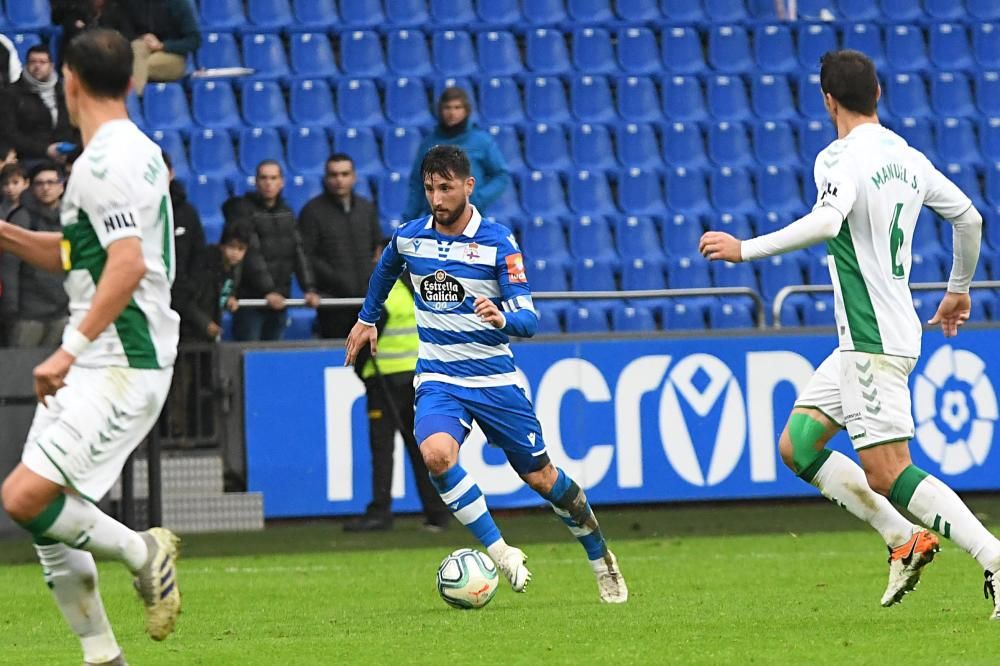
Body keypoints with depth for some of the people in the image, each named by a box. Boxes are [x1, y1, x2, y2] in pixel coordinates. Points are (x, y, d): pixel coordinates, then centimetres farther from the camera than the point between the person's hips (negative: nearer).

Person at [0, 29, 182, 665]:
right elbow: (77, 255, 29)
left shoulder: (105, 161, -14)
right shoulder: (139, 150, 17)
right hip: (101, 361, 10)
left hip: (119, 366, -10)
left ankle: (143, 550, -1)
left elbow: (128, 264, -25)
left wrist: (71, 349, -26)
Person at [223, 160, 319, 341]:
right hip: (249, 299, -6)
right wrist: (268, 290, -24)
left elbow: (298, 252, 9)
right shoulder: (242, 210, -6)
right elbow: (251, 255, -15)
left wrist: (309, 288, -4)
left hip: (279, 299, 6)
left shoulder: (286, 213, 14)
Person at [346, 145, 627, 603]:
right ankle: (500, 554, -19)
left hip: (495, 379, -1)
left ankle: (600, 557, 30)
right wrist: (367, 319, 33)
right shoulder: (409, 236, 0)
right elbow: (385, 269, 25)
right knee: (436, 454, -30)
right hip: (438, 380, 1)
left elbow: (527, 320, -16)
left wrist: (503, 318, -37)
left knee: (541, 476, 5)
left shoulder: (497, 242, -11)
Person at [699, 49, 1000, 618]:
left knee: (889, 475, -10)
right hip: (865, 341, 9)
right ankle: (904, 540, 10)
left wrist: (746, 249, -26)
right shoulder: (907, 158, 12)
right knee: (798, 445, 13)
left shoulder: (843, 158, -13)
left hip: (874, 342, -9)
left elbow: (826, 222, -32)